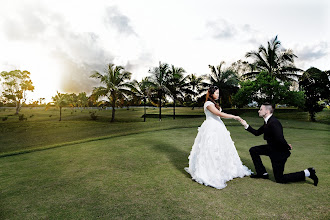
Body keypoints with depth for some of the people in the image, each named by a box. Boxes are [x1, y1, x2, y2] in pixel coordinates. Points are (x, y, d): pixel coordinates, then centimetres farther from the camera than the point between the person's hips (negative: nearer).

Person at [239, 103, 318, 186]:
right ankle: (262, 173, 18)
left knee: (280, 179, 3)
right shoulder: (267, 122, 3)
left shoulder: (273, 123, -29)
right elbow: (257, 133, 10)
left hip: (279, 152, -9)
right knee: (253, 150, 10)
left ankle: (307, 173, 11)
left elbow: (280, 139, -36)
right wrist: (246, 125, 3)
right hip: (272, 148, 9)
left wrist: (287, 147, -18)